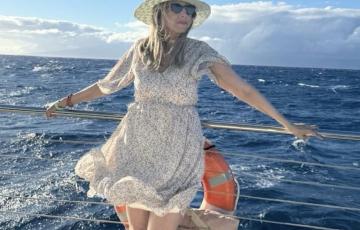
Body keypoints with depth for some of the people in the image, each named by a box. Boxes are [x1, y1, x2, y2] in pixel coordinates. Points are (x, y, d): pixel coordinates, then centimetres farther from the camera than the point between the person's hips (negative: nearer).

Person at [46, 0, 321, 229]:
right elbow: (108, 83, 14)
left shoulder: (199, 51, -7)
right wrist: (67, 101, 21)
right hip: (138, 147, 3)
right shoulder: (140, 48, 2)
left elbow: (242, 89, -7)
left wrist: (287, 124, -6)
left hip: (177, 151, -3)